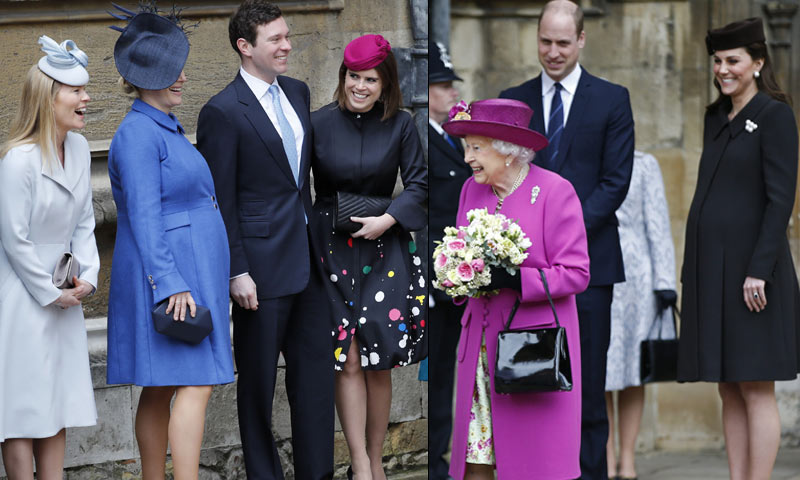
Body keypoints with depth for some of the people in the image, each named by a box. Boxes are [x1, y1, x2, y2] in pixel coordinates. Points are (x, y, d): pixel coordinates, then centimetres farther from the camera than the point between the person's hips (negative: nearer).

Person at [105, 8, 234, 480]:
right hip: (167, 277, -10)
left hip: (187, 276, 10)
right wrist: (172, 285, -25)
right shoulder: (138, 134, -14)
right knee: (196, 386, -14)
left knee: (160, 390, 10)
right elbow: (144, 218, -20)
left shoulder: (167, 130, 17)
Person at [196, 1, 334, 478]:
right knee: (259, 377, 5)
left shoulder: (298, 92, 9)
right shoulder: (223, 112, -12)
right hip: (262, 266, -7)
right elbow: (221, 202, -12)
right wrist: (237, 273, -15)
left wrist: (317, 237, 16)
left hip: (307, 259, 7)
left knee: (316, 368, 9)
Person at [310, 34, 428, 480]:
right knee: (347, 360, -5)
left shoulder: (401, 125, 0)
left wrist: (387, 220, -11)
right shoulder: (320, 123, -2)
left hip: (384, 248, 1)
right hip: (332, 249, 0)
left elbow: (419, 183, 3)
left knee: (380, 362, 0)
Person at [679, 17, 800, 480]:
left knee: (755, 389, -5)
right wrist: (694, 271, 16)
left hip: (749, 265, -8)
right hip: (710, 267, 8)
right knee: (729, 392, 8)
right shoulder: (717, 117, 16)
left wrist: (759, 269, -20)